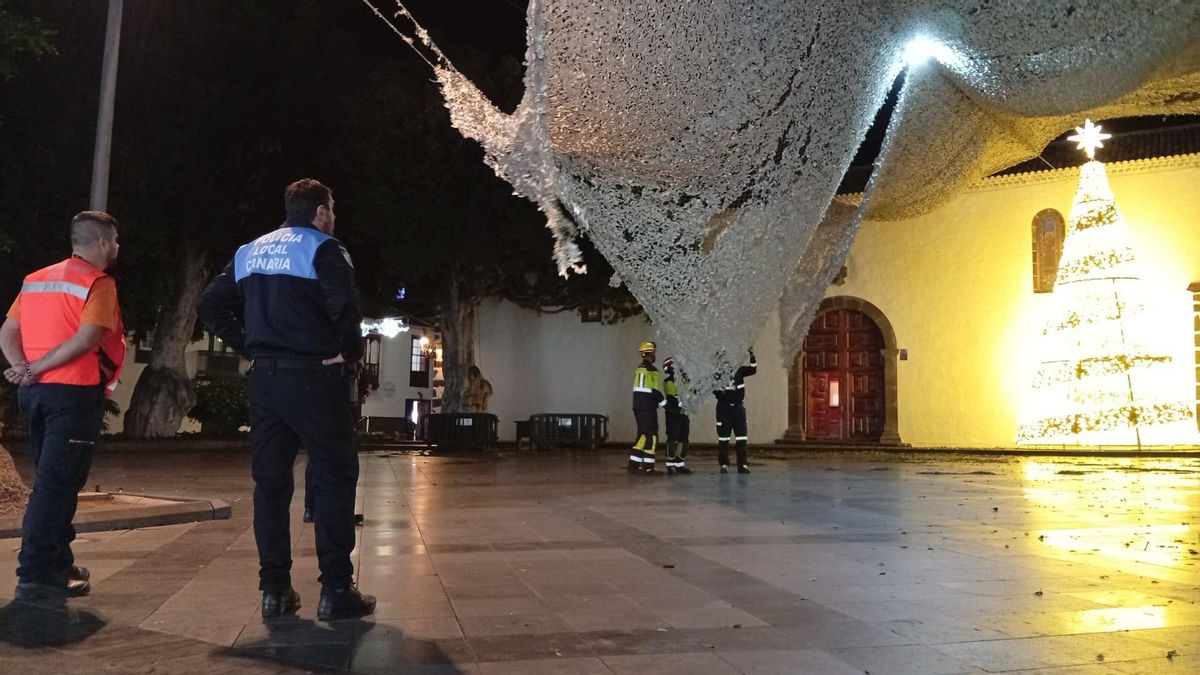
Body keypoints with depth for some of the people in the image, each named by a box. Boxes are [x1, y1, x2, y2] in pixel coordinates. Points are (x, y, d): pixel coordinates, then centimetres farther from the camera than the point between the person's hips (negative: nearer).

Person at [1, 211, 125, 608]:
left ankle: (58, 569, 22)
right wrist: (38, 368, -14)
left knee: (53, 483, 16)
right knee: (56, 486, -6)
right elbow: (86, 339, -19)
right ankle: (35, 578, -7)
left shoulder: (36, 280, 17)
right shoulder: (98, 283, -7)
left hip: (36, 392, 8)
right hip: (74, 393, -8)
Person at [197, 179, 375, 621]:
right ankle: (336, 591, 1)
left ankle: (274, 589, 13)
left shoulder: (250, 252, 16)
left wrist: (247, 346, 12)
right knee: (334, 479, 1)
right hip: (313, 377, -6)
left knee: (270, 481, 10)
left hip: (264, 377, 6)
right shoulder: (323, 249, -5)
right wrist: (349, 352, -7)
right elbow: (344, 308, -21)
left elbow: (210, 306, 13)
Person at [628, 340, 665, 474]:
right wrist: (665, 404, -5)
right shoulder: (651, 370, -13)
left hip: (638, 407, 9)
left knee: (643, 435, 14)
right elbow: (655, 391, -16)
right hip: (648, 408, -9)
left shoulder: (639, 369, 14)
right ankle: (648, 467, -4)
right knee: (651, 436, -3)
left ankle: (634, 463, 14)